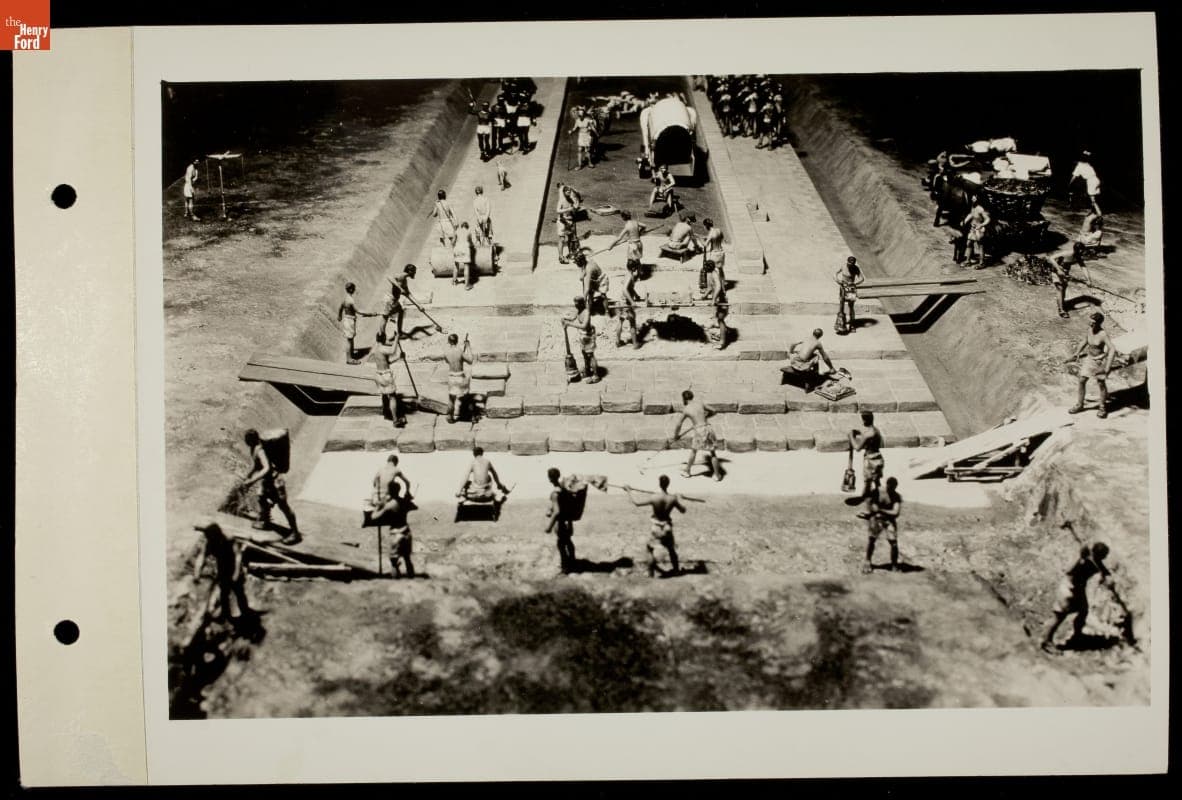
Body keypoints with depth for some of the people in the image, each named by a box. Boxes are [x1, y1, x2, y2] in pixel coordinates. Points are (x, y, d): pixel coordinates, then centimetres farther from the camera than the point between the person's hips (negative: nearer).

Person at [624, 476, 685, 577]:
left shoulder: (653, 498, -23)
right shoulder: (673, 499, -14)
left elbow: (636, 502, -19)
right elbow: (683, 510, 0)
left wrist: (629, 491, -6)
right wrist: (678, 500, 18)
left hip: (656, 527, -3)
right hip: (667, 527, 3)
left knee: (651, 549, 13)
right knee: (671, 549, 23)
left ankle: (651, 573, 12)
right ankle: (676, 569, 35)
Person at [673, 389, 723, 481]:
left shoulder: (685, 410, 2)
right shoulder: (700, 403, 11)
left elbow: (678, 425, 7)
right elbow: (713, 412, 21)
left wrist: (675, 435, 24)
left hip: (699, 431, -3)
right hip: (708, 428, 3)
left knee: (693, 451, 20)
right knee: (712, 453, 11)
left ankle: (687, 471, 32)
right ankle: (717, 475, 16)